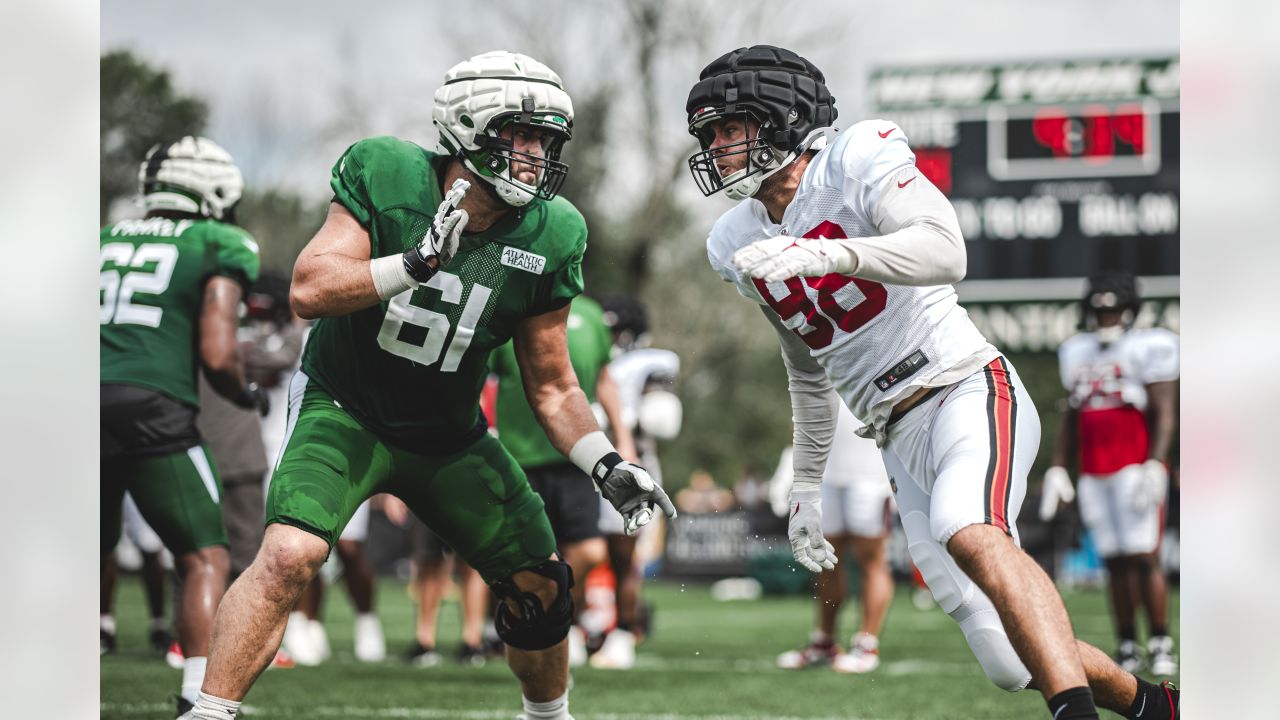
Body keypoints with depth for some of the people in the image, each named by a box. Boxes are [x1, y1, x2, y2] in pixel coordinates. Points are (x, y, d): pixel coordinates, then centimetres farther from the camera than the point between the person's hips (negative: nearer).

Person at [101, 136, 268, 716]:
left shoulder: (105, 240, 20)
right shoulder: (220, 247, 6)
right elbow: (217, 355, -4)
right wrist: (247, 396, 16)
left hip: (83, 399, 5)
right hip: (151, 408, -5)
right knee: (205, 559, 5)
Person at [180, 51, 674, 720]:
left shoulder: (548, 239, -10)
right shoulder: (385, 177, -18)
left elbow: (551, 386, 0)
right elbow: (308, 290, -23)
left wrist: (606, 466, -13)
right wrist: (416, 264, -33)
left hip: (449, 438, 4)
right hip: (346, 410, -4)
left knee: (538, 586, 7)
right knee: (290, 554, -28)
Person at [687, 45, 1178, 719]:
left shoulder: (858, 159, -7)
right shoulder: (738, 246, 14)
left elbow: (946, 252, -25)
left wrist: (821, 254, -37)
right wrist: (805, 486, 28)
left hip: (969, 391, -7)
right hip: (901, 440, 7)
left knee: (970, 534, -38)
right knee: (1014, 665, -1)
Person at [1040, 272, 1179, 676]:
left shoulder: (1147, 349, -3)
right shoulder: (1078, 354, 16)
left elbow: (1164, 415, -7)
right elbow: (1071, 419, 22)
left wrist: (1155, 466, -17)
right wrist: (1057, 470, 17)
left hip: (1136, 467, -5)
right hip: (1094, 473, 5)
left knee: (1144, 558, -10)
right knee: (1116, 563, 4)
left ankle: (1160, 646, -7)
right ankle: (1127, 649, 7)